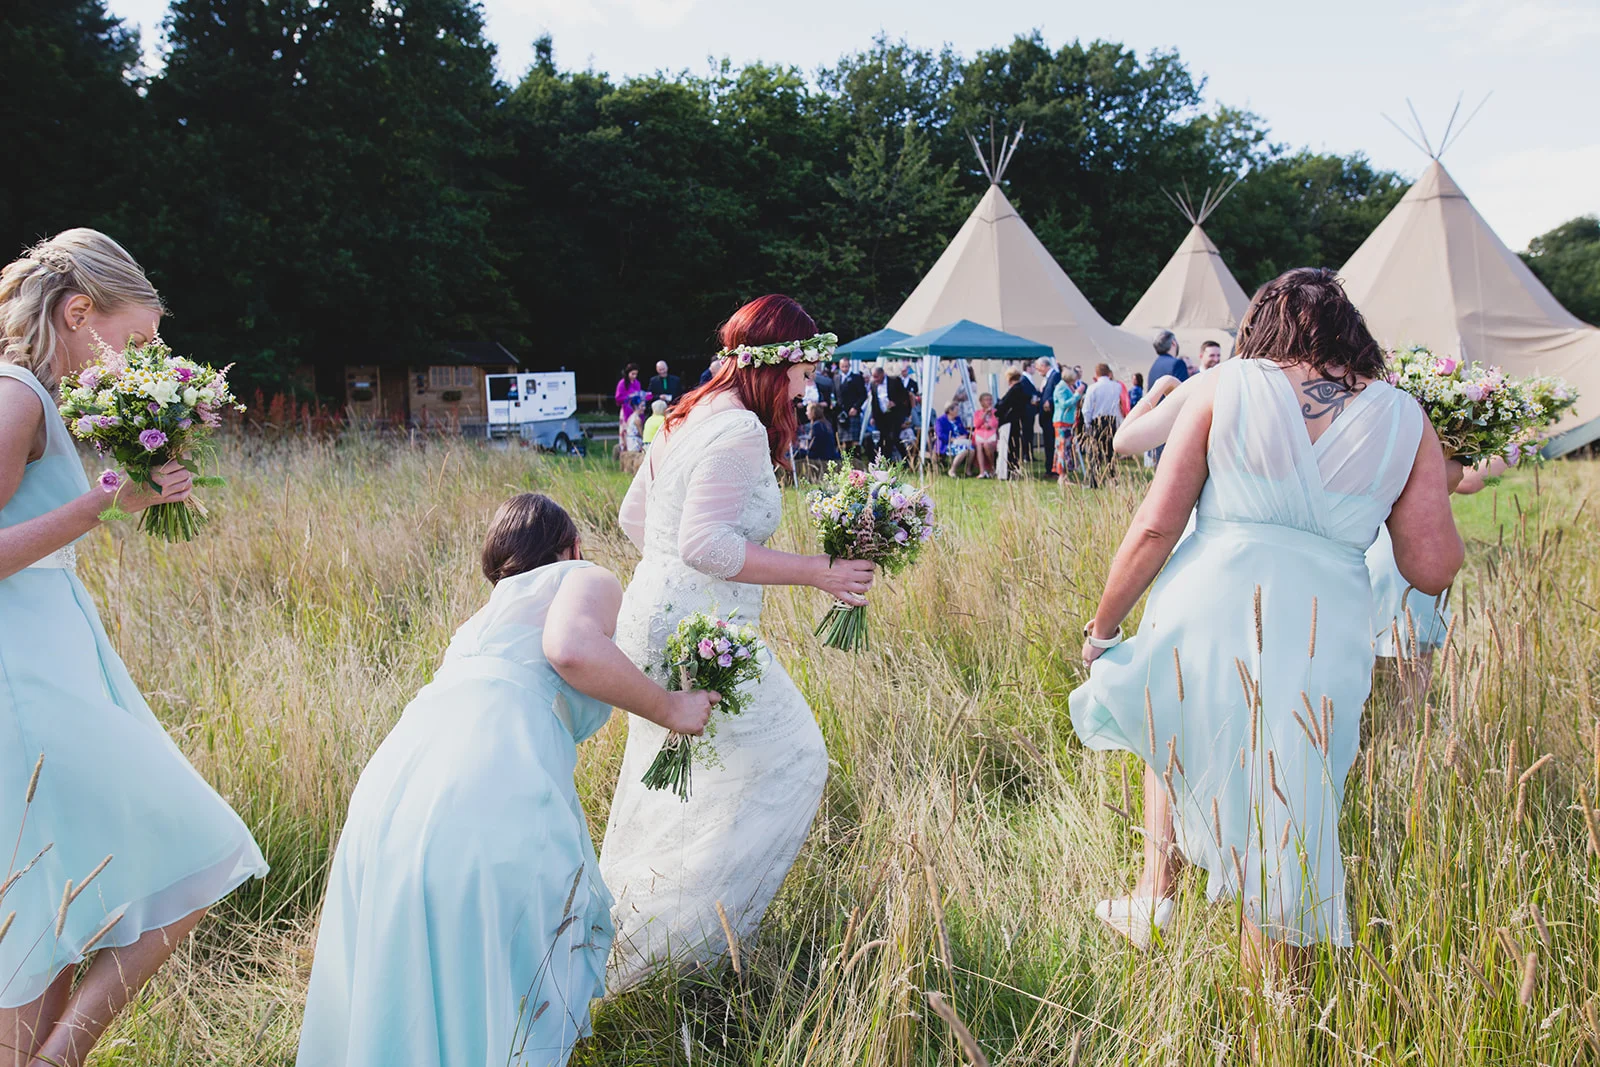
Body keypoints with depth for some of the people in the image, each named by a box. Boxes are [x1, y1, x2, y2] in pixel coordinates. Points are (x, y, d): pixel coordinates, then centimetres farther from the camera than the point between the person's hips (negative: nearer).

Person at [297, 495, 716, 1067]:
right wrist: (670, 709, 3)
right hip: (490, 801, -7)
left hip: (389, 785, 7)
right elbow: (572, 649, -11)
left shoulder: (483, 617, 36)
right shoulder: (587, 580, 13)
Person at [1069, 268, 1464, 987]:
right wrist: (1441, 489, 24)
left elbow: (1156, 527, -1)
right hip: (1323, 636, 1)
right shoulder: (1404, 420, 7)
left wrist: (1102, 626, 10)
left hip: (1205, 610, 0)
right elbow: (1433, 568, 5)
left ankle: (1155, 892, 30)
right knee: (1287, 824, 12)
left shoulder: (1225, 387, 3)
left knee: (1178, 739, 31)